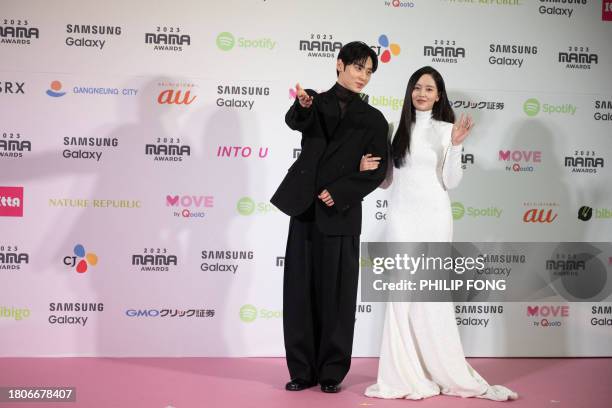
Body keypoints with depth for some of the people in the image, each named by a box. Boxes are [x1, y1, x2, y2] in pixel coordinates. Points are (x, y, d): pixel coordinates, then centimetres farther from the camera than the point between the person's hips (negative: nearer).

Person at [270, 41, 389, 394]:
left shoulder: (373, 119, 8)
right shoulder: (316, 103, 8)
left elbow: (376, 171, 1)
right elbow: (295, 122, -15)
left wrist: (339, 193, -10)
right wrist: (303, 106, -37)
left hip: (341, 213, -1)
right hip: (305, 208, 1)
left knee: (337, 293, 2)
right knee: (301, 290, 3)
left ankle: (332, 371, 12)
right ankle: (303, 370, 12)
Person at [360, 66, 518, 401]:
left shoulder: (446, 129, 1)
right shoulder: (398, 129, 10)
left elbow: (450, 181, -4)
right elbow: (388, 180, 13)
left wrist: (455, 146, -15)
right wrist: (368, 168, -6)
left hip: (432, 217, -3)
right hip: (400, 216, 3)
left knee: (432, 295, -3)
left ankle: (450, 374, 8)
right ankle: (407, 375, 7)